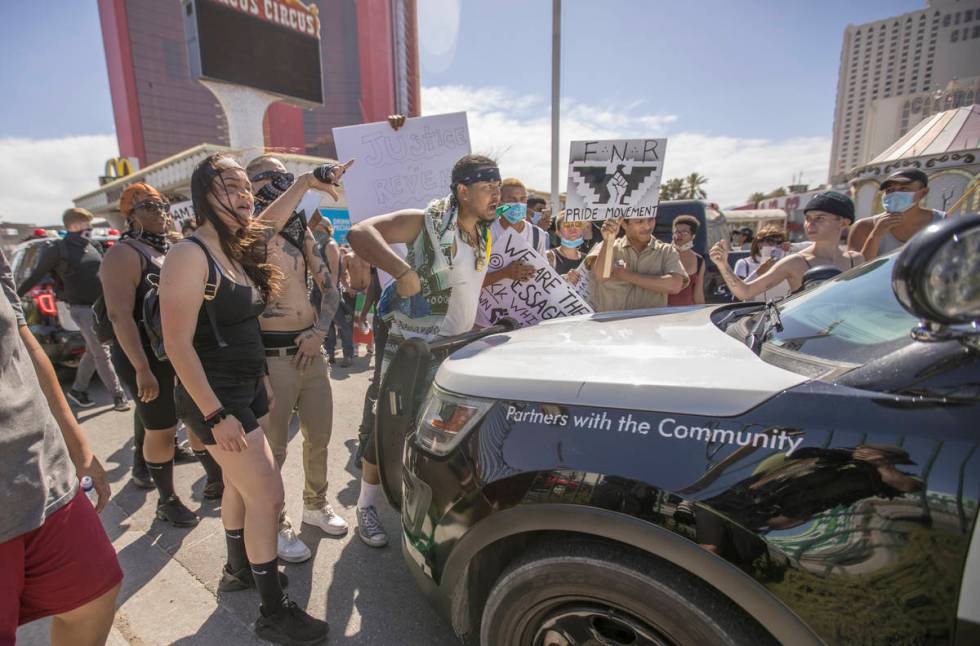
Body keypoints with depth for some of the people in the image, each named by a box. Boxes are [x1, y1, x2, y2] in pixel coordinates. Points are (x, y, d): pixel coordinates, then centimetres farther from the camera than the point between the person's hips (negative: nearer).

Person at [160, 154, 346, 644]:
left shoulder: (236, 248, 5)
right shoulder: (190, 255, -19)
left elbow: (269, 221, 28)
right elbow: (178, 345, -22)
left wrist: (306, 181, 24)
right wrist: (216, 416, -23)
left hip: (247, 390, 9)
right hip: (216, 398, -9)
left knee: (240, 484, 21)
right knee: (267, 496, -5)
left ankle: (238, 571, 43)